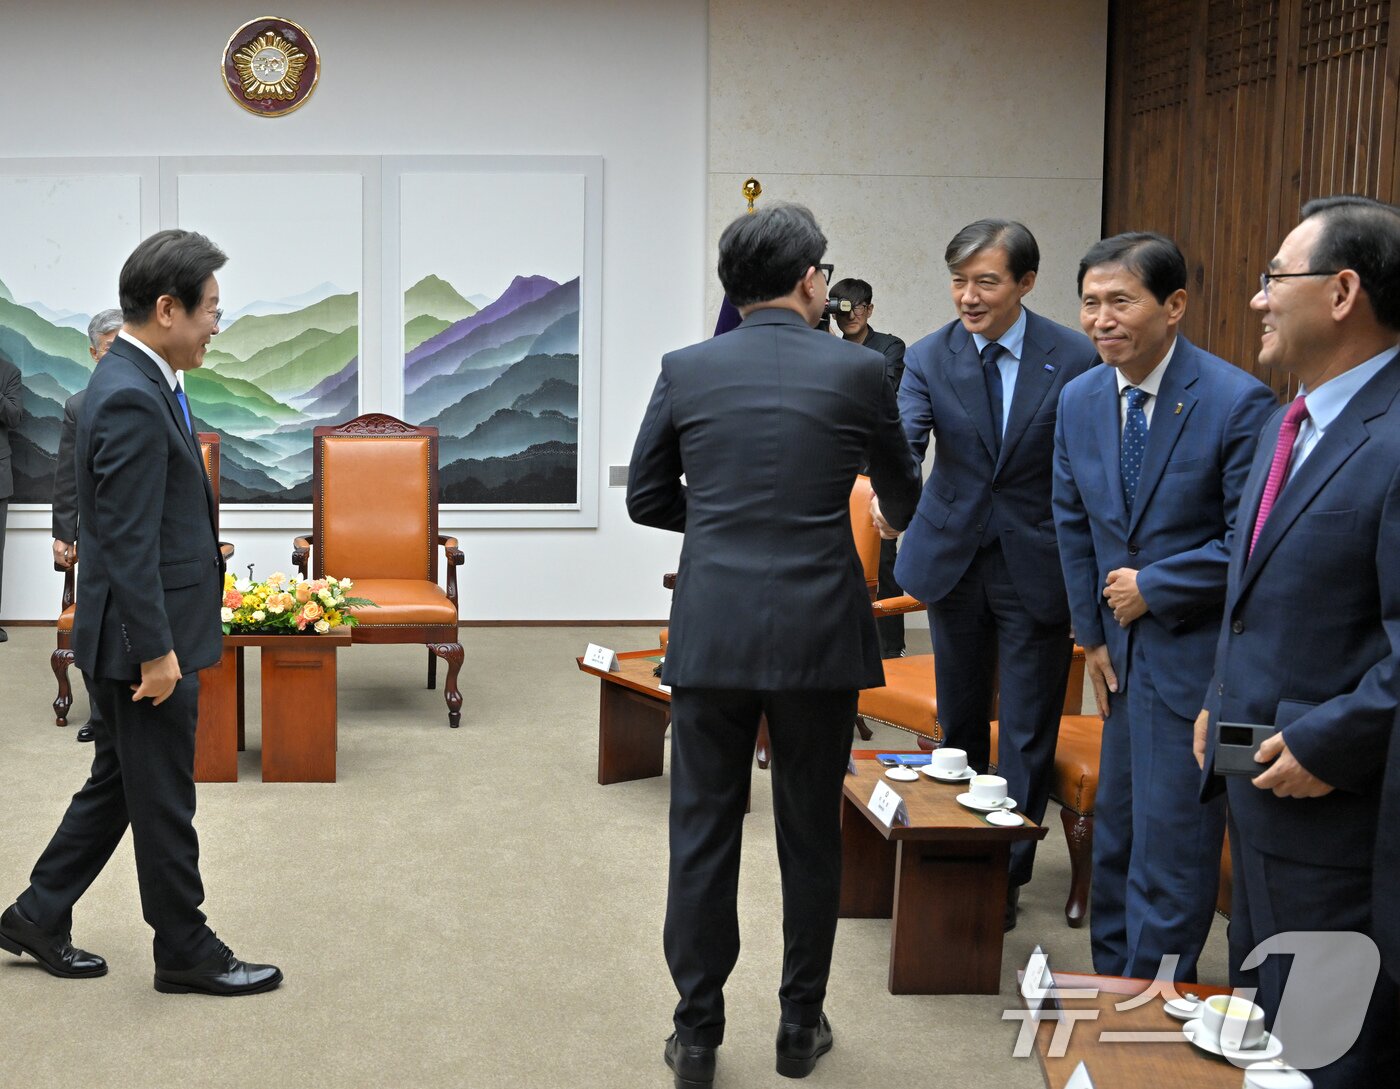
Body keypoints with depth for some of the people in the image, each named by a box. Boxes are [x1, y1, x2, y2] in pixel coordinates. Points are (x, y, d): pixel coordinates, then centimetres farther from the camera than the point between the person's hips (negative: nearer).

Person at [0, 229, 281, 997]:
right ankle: (185, 953, 17)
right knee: (163, 803, 3)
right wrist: (156, 651, -22)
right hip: (147, 638, -10)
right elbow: (128, 542, -25)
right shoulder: (132, 400, -22)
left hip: (151, 632, 10)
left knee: (117, 784, 20)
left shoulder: (132, 382, 10)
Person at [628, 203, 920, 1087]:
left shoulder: (687, 371, 1)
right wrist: (897, 516, 39)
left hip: (711, 637, 1)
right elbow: (903, 492, 15)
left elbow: (647, 500, 9)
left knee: (703, 836, 9)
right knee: (811, 837, 12)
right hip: (817, 638, -1)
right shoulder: (857, 370, -1)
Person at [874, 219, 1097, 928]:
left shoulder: (1075, 359, -9)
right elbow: (904, 435, -22)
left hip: (1038, 567, -3)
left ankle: (1005, 872, 11)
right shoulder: (928, 359, -5)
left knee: (1026, 730, 1)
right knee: (958, 718, 18)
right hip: (954, 556, 3)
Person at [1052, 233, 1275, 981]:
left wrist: (1153, 588, -13)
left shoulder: (1237, 403, -18)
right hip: (1126, 646, 7)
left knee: (1171, 834, -2)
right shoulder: (1078, 401, 3)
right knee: (1116, 827, 16)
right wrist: (1091, 635, 10)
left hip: (1196, 649, -7)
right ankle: (1110, 978, 31)